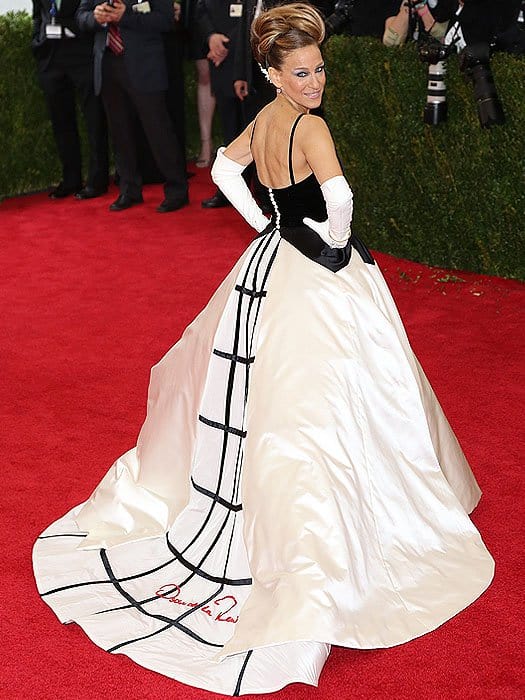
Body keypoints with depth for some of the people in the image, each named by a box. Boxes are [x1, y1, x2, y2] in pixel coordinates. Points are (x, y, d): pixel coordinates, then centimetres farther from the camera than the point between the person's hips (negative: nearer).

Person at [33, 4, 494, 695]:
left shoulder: (263, 118, 6)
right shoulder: (310, 126, -18)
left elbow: (225, 166, 22)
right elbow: (339, 196, -33)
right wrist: (337, 243, -13)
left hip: (270, 263, 9)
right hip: (318, 278, -8)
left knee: (254, 394, 20)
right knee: (317, 402, -3)